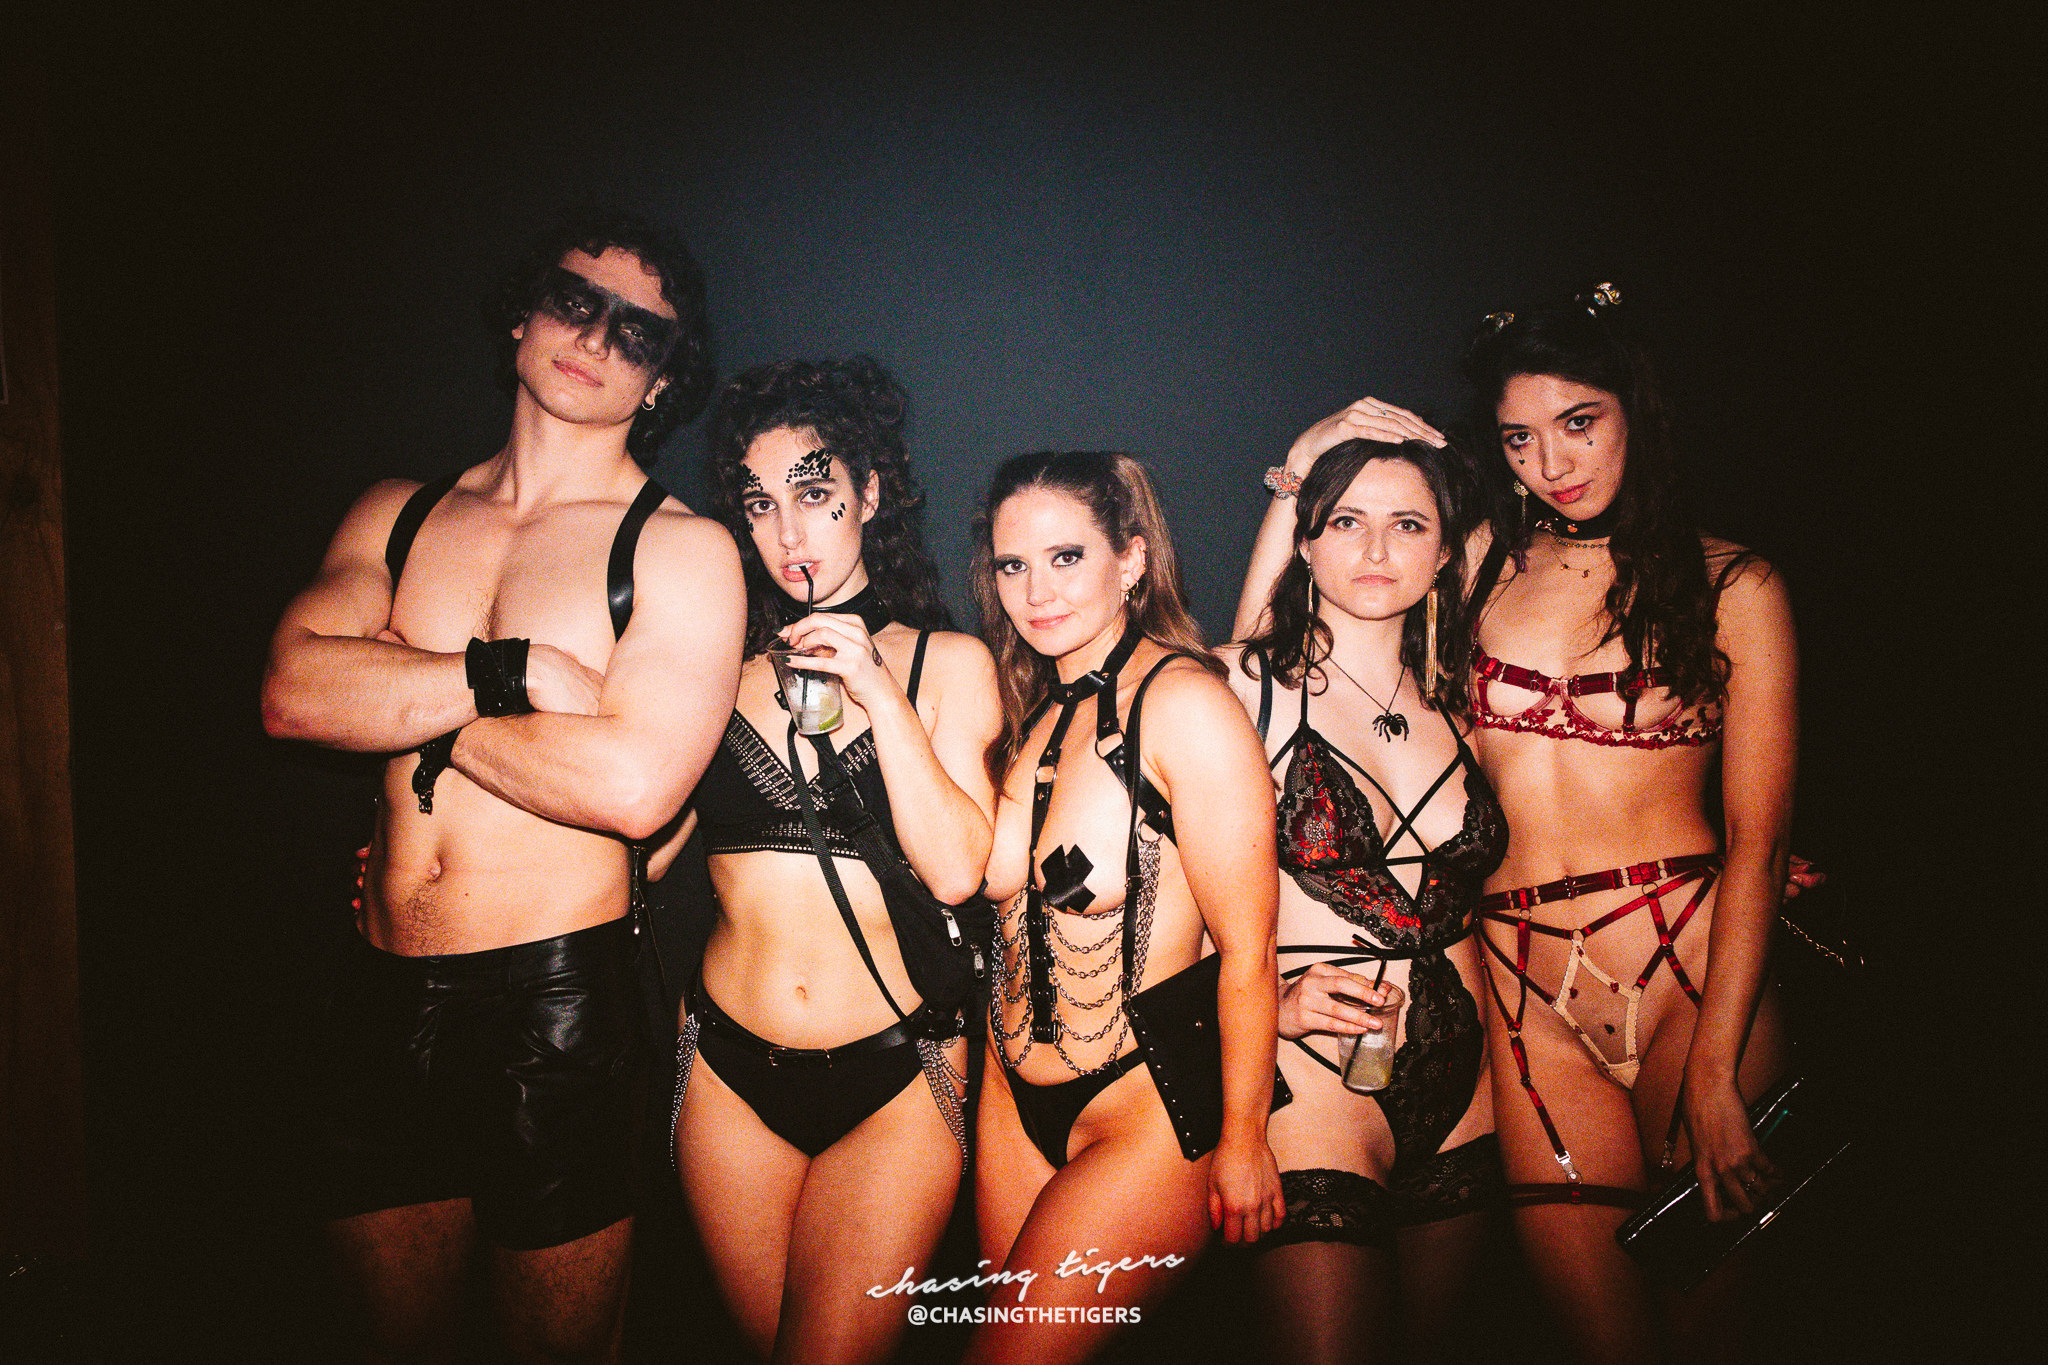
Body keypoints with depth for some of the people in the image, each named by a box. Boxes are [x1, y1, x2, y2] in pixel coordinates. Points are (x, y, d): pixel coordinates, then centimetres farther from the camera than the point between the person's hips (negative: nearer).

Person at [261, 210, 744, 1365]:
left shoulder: (683, 550, -7)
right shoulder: (397, 516, 9)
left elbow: (635, 784, -20)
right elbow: (292, 691, -6)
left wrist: (403, 703, -9)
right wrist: (506, 671, -17)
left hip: (556, 1002, -4)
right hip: (382, 996, 5)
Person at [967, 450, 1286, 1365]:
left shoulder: (1184, 701, -18)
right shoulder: (1035, 706, 6)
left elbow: (1248, 952, -15)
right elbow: (992, 874, -3)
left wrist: (1243, 1141, -9)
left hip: (1150, 1104, -7)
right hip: (1017, 1090, 7)